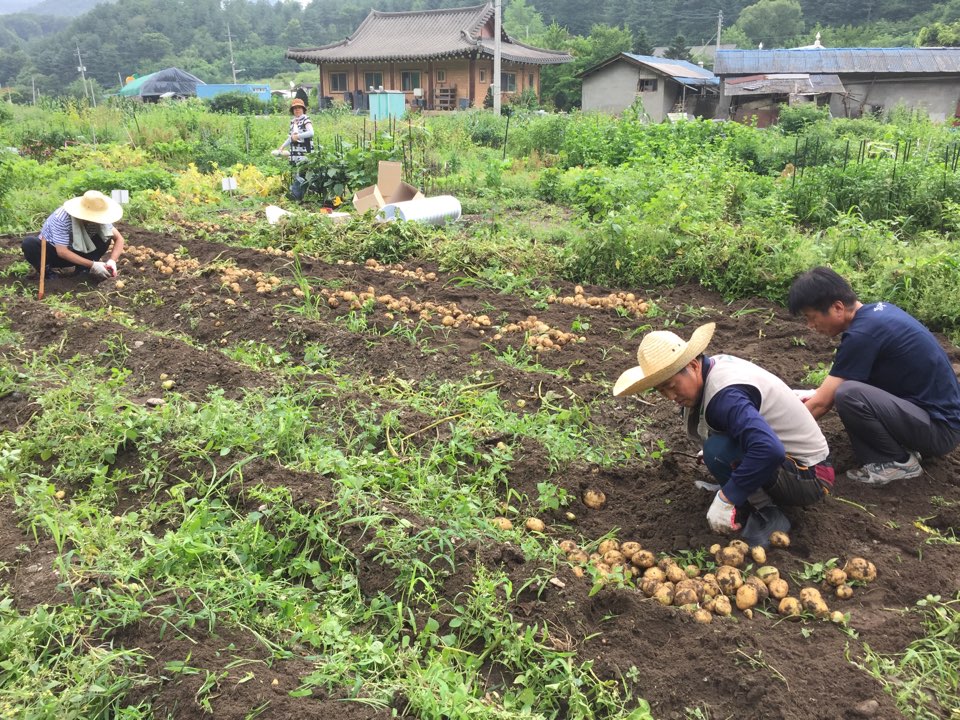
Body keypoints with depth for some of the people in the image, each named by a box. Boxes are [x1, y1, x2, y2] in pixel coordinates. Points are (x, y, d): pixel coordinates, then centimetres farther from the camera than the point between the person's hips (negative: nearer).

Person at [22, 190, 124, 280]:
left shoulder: (98, 217, -20)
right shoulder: (62, 218, -33)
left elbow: (119, 238, -14)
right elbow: (62, 252, -34)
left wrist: (112, 261, -32)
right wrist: (92, 265, -39)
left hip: (75, 252, 4)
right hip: (51, 251, -4)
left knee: (106, 237, -18)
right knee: (28, 243, -35)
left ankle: (82, 270, -9)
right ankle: (45, 273, -11)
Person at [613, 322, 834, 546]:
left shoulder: (725, 396, -30)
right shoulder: (716, 363, -3)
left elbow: (769, 450, -43)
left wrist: (726, 499, -34)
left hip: (809, 478, -9)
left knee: (718, 452, -32)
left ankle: (768, 517, -11)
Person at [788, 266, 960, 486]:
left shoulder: (862, 334, -22)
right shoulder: (877, 310, 5)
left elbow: (821, 404, -17)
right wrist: (825, 393, 20)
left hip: (940, 427, -9)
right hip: (940, 408, 9)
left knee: (848, 395, -28)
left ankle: (900, 462, -6)